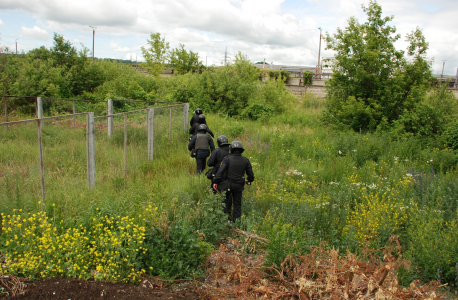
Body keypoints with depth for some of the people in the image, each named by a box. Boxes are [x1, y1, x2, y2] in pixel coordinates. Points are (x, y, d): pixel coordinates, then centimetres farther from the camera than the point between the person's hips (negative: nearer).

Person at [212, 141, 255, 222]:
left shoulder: (227, 158, -9)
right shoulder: (246, 160, -1)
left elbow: (220, 171, -17)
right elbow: (251, 174, 4)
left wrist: (215, 182, -11)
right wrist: (249, 180, 25)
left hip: (228, 184, -2)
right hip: (239, 185, 2)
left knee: (227, 203, 13)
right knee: (237, 204, 11)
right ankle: (236, 222, 13)